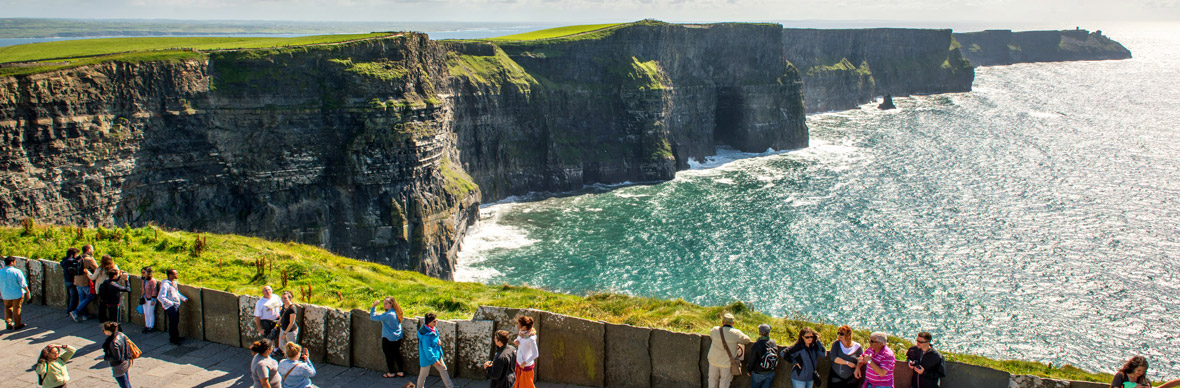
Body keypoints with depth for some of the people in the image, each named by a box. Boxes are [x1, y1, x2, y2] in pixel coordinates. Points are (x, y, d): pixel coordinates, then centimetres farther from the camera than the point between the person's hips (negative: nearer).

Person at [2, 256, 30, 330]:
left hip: (6, 295, 4)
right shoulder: (17, 272, -16)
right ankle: (17, 325, 18)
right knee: (16, 309, 9)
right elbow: (23, 284, -13)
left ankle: (8, 322, 12)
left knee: (7, 307, 23)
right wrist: (27, 292, -3)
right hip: (17, 294, -4)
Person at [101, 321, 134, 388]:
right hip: (126, 363, 8)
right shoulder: (120, 334, -6)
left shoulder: (113, 343, -30)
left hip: (119, 367, -8)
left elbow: (117, 358, -25)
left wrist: (105, 357, -15)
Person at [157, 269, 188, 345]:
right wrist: (171, 303, -27)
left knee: (176, 322, 17)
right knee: (173, 323, -1)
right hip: (170, 307, -9)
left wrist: (184, 299, 16)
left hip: (176, 306, 9)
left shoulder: (174, 283, 10)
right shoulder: (165, 285, -19)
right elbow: (161, 297, -25)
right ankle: (173, 340, 10)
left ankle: (176, 337, 30)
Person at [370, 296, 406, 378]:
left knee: (389, 355, 9)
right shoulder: (396, 312, -1)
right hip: (398, 337, 7)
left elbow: (373, 317, -23)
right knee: (396, 354, 16)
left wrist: (373, 306, -17)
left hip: (388, 339, -7)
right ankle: (400, 372, 23)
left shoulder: (388, 315, -26)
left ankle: (391, 373, 20)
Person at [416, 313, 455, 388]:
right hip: (427, 356, -9)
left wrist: (438, 341, -6)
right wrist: (434, 360, -23)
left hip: (436, 354, 9)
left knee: (443, 368, 13)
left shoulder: (433, 329, -3)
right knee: (424, 373, 11)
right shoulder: (426, 335, -32)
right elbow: (427, 349, -29)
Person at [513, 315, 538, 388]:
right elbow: (518, 340, 16)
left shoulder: (531, 338, -28)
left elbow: (535, 354, -25)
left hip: (526, 366, -8)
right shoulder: (521, 332, -4)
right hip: (519, 363, 8)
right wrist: (515, 342, -8)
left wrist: (525, 363, -19)